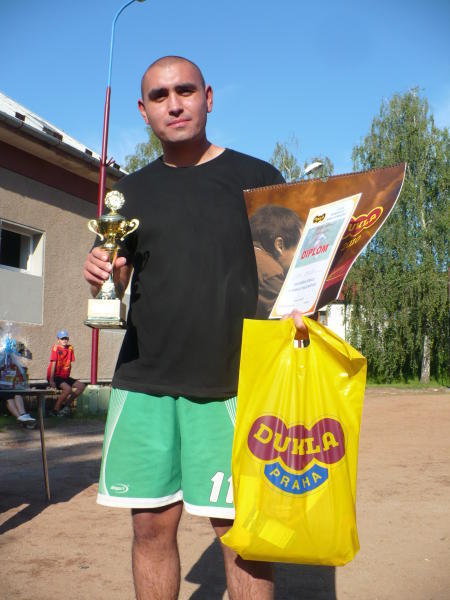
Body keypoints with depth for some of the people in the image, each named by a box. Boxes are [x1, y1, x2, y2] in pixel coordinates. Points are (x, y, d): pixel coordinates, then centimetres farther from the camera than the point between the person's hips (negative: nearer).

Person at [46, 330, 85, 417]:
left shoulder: (70, 348, 7)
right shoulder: (56, 347, -11)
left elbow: (69, 363, 10)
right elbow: (53, 364, -16)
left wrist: (68, 377, 4)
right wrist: (51, 380, -19)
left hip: (65, 377, 8)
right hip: (55, 376, -8)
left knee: (82, 386, 0)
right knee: (68, 389, -30)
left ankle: (66, 405, 9)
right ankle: (55, 410, -14)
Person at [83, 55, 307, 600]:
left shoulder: (257, 178, 6)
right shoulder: (132, 191, 13)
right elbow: (113, 285, 16)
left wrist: (301, 312, -16)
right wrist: (99, 276, -8)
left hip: (231, 381, -2)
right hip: (143, 379, 3)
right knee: (151, 525, 6)